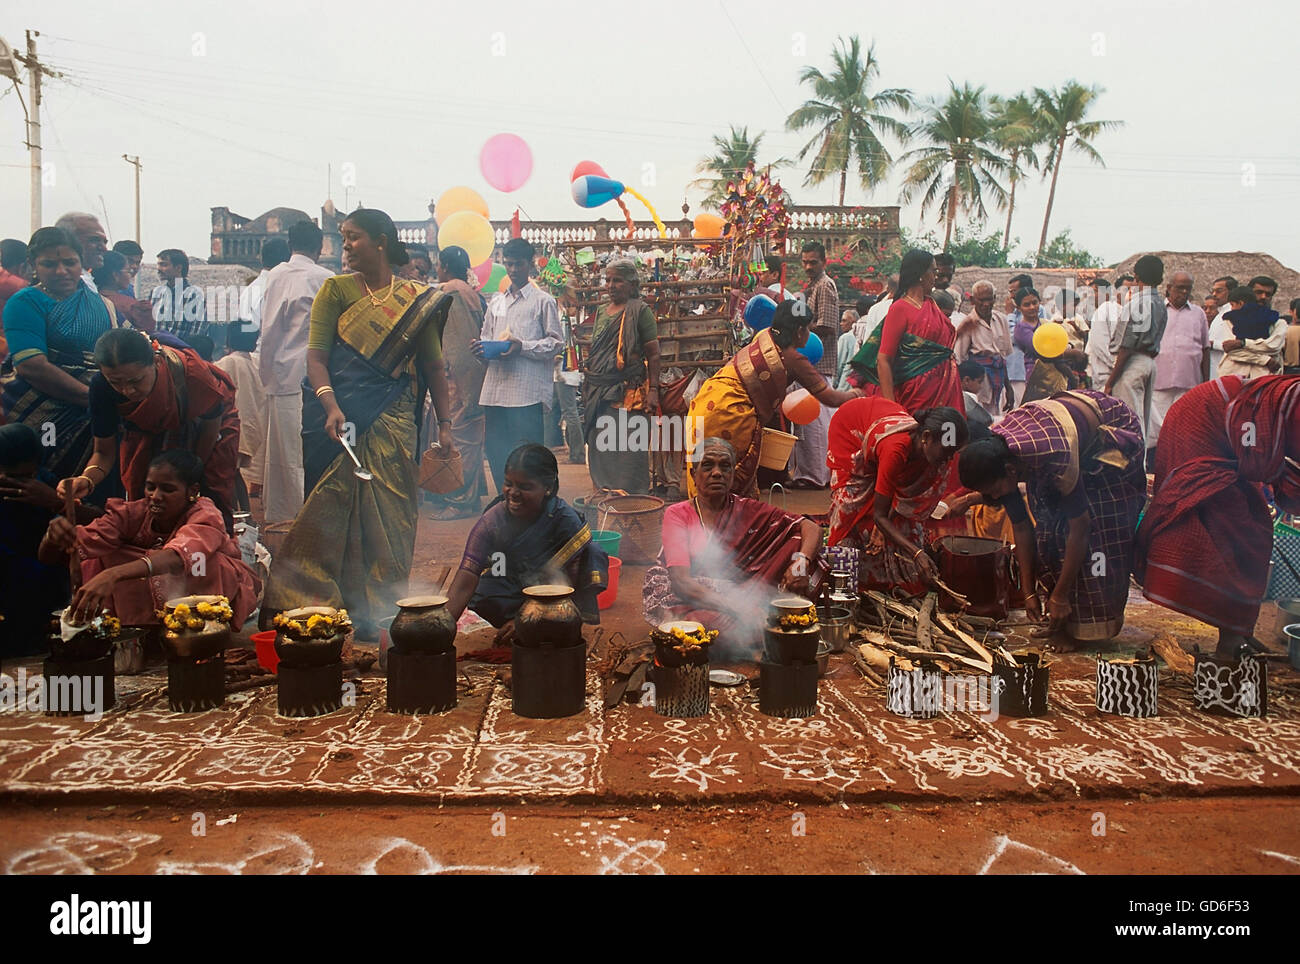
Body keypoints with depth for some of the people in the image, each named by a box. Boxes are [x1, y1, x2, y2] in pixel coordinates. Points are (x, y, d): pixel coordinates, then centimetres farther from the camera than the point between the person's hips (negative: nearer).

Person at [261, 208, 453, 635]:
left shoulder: (418, 299, 8)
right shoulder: (336, 289, 6)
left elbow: (432, 367, 11)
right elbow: (316, 356, -2)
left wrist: (444, 425, 5)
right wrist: (331, 406, -19)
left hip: (392, 423, 1)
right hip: (340, 420, -1)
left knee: (388, 518, 2)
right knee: (328, 510, 0)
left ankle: (377, 613, 12)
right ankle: (304, 605, 11)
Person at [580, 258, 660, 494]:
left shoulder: (640, 311, -3)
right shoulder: (602, 311, 17)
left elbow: (653, 354, -7)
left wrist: (653, 390, -14)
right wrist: (587, 385, 19)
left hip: (629, 392, -7)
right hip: (600, 392, 7)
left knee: (628, 453, -6)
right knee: (600, 450, 9)